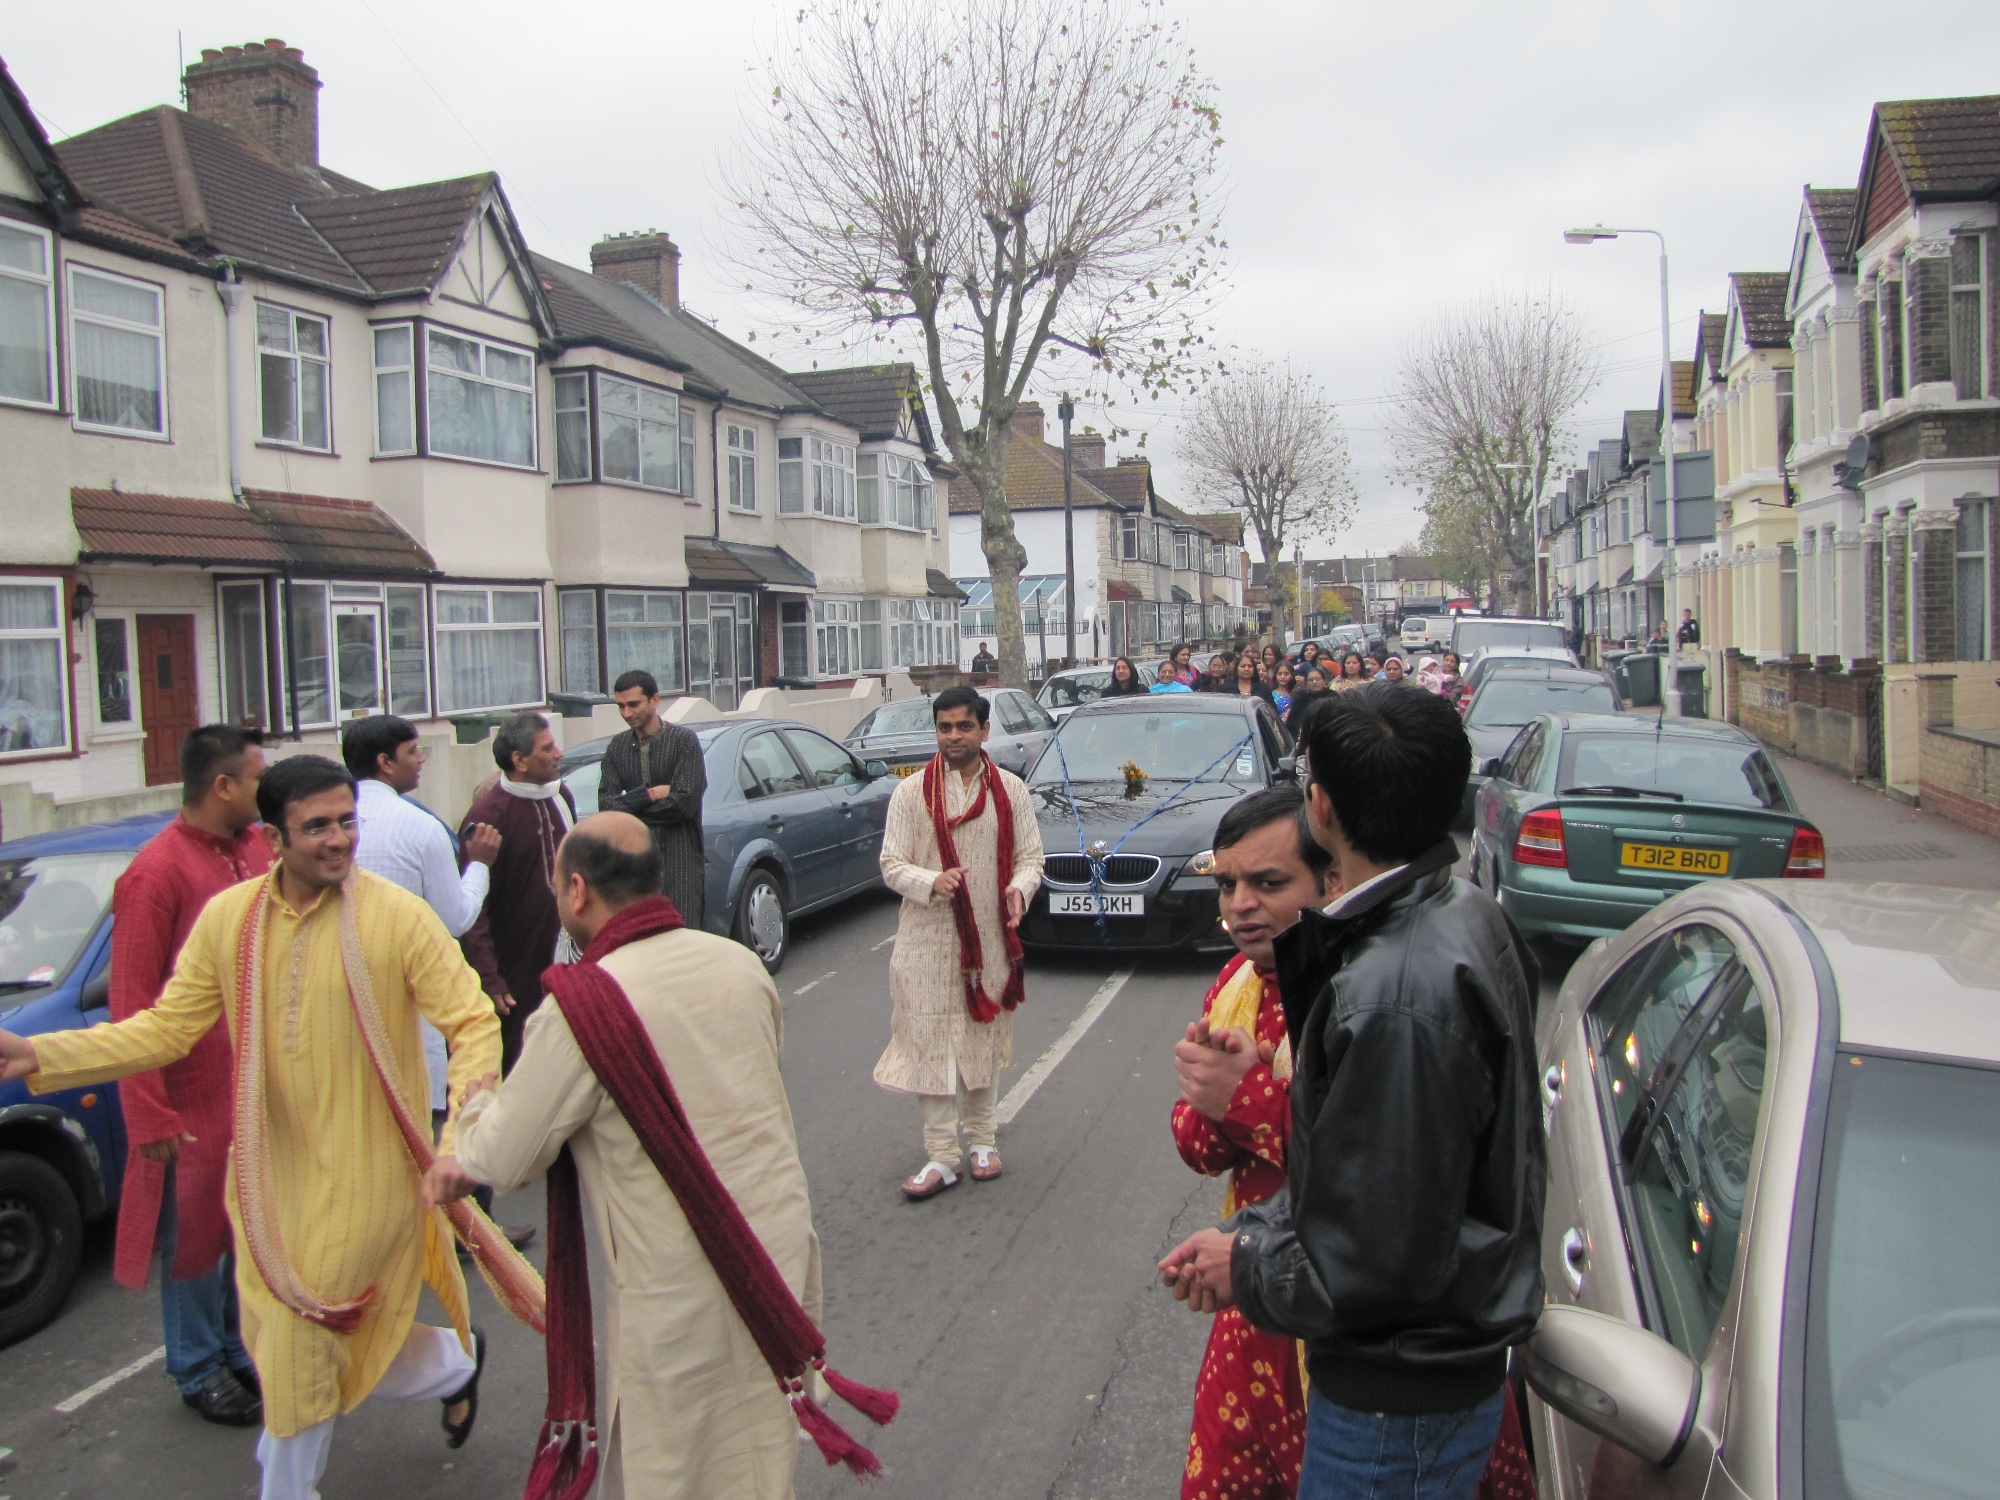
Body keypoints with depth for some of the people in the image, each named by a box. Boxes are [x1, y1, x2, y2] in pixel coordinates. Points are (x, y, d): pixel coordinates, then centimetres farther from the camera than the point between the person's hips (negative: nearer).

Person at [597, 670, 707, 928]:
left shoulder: (684, 741, -2)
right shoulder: (617, 747, 12)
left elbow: (684, 803, -12)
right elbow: (606, 805, 2)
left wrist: (630, 807, -2)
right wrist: (649, 795, -10)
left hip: (679, 858, -4)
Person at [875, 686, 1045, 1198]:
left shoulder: (1010, 789, 5)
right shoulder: (912, 792, 0)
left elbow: (1030, 855, 6)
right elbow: (891, 864, -1)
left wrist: (1019, 889, -16)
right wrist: (931, 882, -21)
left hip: (991, 936, 2)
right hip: (928, 941, -2)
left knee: (985, 1038, 12)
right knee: (932, 1044, -2)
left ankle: (981, 1138, 28)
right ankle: (942, 1155, 6)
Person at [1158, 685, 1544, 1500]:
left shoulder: (1401, 992, -33)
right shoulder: (1464, 914, 0)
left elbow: (1384, 1257, -28)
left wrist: (1247, 1269, -11)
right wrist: (1255, 1228, 2)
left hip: (1402, 1399, -9)